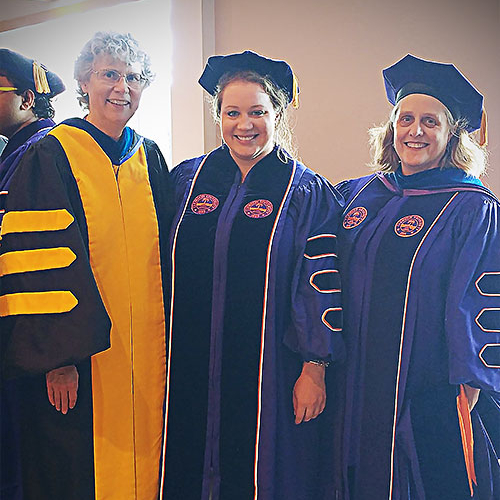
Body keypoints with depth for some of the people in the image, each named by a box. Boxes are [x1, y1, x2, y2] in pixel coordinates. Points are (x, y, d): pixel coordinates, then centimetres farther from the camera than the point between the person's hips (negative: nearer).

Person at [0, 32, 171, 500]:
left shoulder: (149, 158, 10)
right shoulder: (50, 156, -6)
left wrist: (166, 335, 12)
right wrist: (57, 355, -17)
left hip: (146, 352, 5)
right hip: (80, 359, -4)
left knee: (142, 462, 14)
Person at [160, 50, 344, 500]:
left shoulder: (308, 193, -5)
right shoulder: (188, 180, 5)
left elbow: (323, 288, -7)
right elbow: (170, 273, 11)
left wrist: (314, 369, -10)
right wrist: (167, 356, 11)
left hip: (270, 374, -3)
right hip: (191, 370, 4)